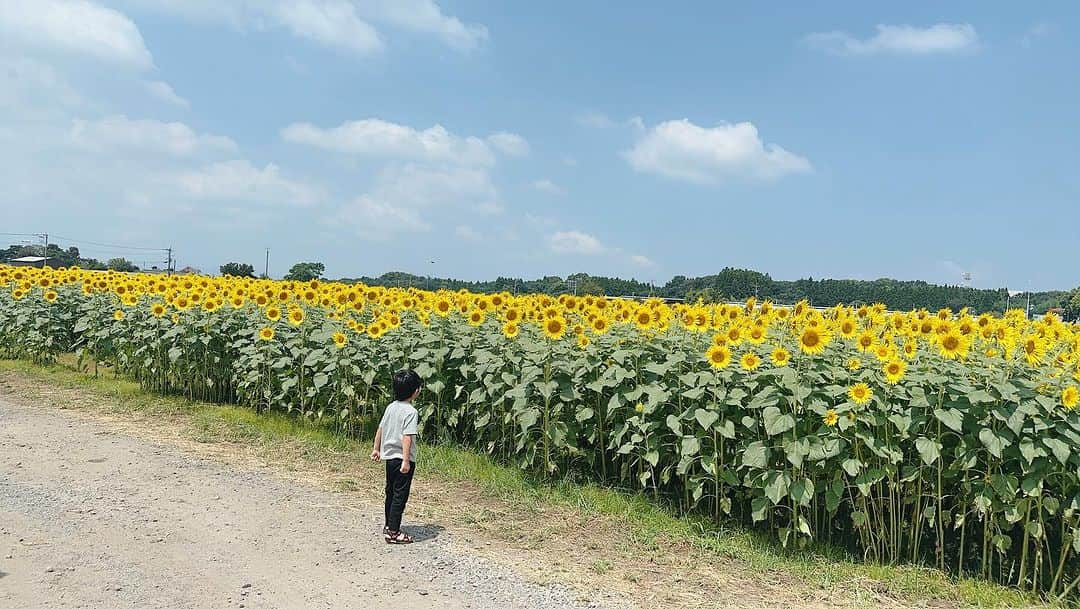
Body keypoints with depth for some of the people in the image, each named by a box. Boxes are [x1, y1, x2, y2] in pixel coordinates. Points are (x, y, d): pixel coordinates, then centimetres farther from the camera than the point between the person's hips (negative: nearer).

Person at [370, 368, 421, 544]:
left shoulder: (391, 407, 6)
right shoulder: (410, 411, -18)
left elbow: (380, 429, 14)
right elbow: (407, 437, -24)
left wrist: (376, 449, 24)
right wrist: (406, 460, -24)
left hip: (389, 457, 8)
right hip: (402, 459, -8)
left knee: (391, 492, 19)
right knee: (400, 495, -1)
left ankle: (389, 525, 31)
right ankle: (393, 532, 1)